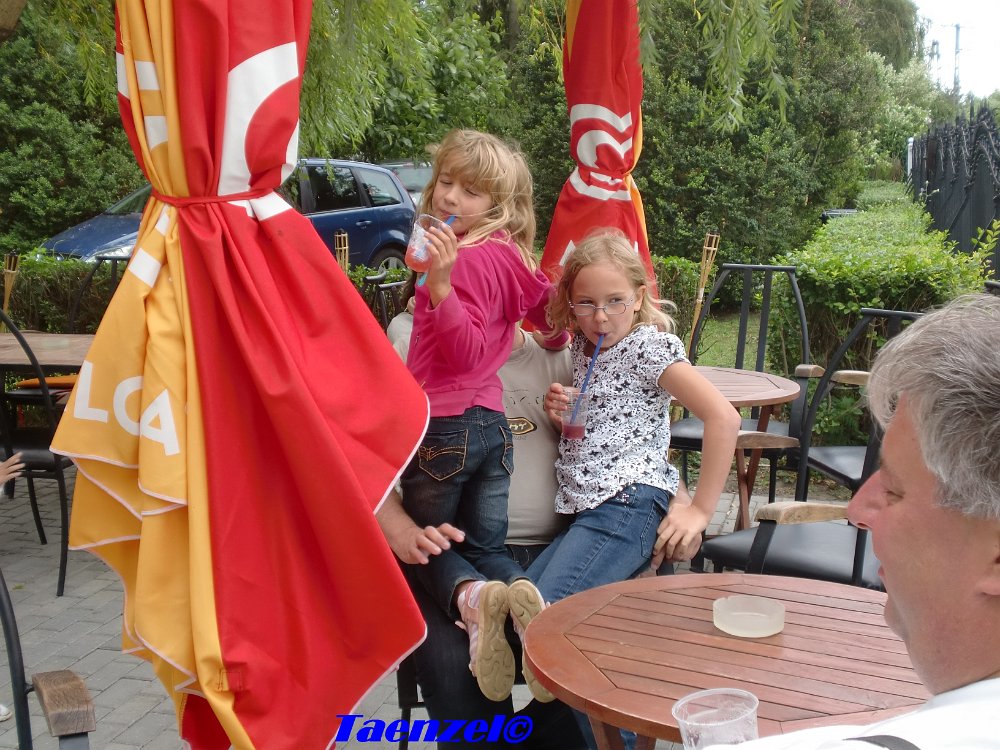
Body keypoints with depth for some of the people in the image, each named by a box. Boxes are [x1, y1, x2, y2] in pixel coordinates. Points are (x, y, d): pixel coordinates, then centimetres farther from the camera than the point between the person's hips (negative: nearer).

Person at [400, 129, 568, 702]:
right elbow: (547, 300, 22)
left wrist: (440, 283, -33)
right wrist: (555, 338, 43)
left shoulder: (466, 258, -17)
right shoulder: (511, 253, 7)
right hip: (493, 422, 7)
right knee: (486, 545, 16)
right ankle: (518, 589, -17)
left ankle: (471, 596, -19)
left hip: (444, 424, -7)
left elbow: (464, 350, -22)